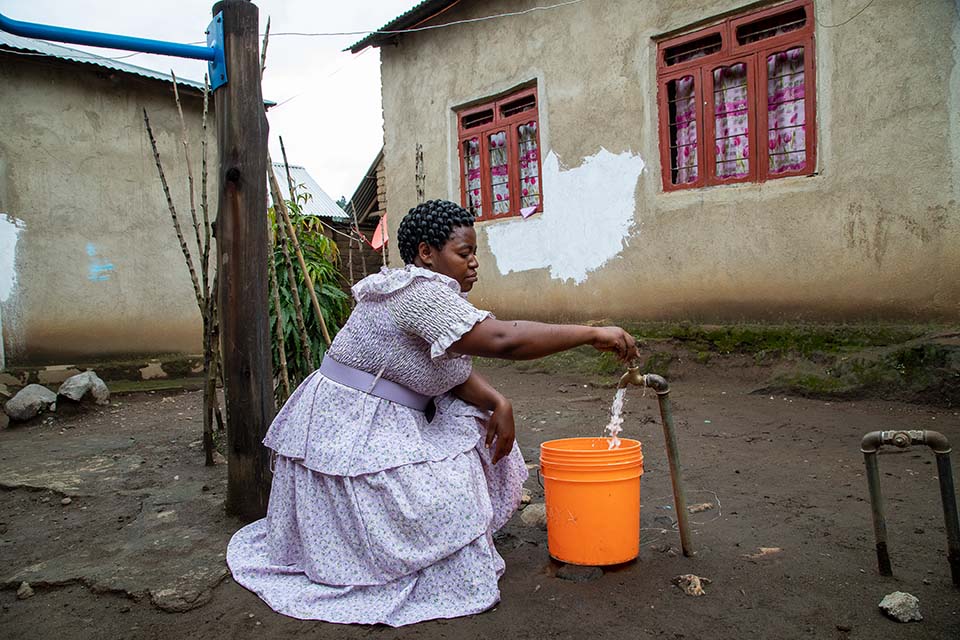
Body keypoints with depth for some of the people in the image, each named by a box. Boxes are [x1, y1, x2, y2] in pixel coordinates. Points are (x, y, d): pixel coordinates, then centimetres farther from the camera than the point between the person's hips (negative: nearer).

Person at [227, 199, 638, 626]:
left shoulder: (434, 294, 8)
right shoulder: (418, 290, -26)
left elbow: (452, 368, 5)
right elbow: (501, 340, -36)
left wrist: (497, 402, -14)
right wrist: (593, 333, -30)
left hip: (384, 421, 10)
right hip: (349, 428, -10)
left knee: (474, 428, 9)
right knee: (437, 499, -14)